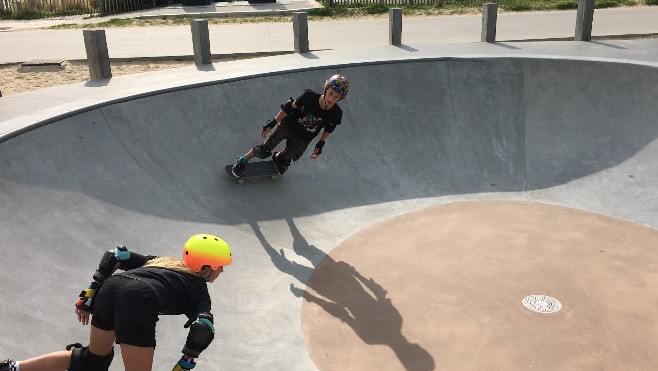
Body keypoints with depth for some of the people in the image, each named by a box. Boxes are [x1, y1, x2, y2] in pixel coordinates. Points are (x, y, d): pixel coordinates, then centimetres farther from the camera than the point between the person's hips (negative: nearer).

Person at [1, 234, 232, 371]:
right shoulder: (199, 291, 18)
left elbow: (115, 255, 25)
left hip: (111, 286, 7)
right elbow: (204, 328, -1)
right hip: (140, 300, -7)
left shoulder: (161, 261, 34)